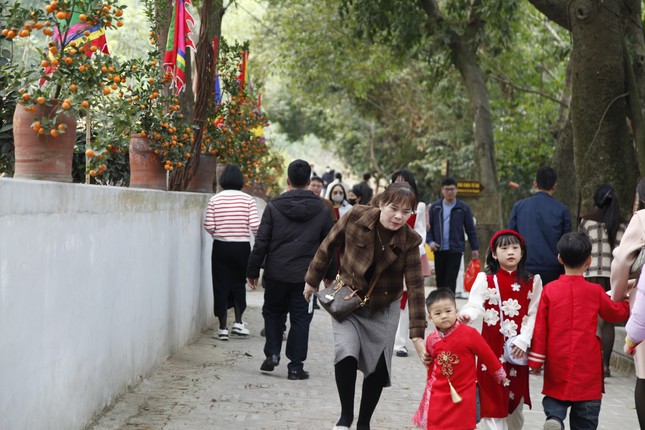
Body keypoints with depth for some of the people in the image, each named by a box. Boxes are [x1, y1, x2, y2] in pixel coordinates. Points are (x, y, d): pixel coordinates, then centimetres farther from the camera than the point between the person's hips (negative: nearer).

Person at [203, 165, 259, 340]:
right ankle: (238, 323, 11)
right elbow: (255, 226, -9)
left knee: (221, 286, 5)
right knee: (239, 284, 17)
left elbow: (209, 226, -6)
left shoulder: (214, 200, -4)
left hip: (220, 247, 0)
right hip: (242, 247, 0)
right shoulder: (248, 200, -4)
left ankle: (223, 328, 5)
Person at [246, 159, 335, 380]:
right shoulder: (322, 210, 0)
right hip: (306, 276, 0)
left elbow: (261, 243, -4)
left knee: (273, 312, 19)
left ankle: (272, 353, 8)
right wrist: (329, 275, 17)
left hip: (276, 273, 0)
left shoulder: (273, 207, -4)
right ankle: (296, 366, 6)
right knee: (300, 319, 7)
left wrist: (252, 271, 5)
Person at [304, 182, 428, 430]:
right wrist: (312, 280, 6)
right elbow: (329, 245, -3)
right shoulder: (356, 217, -19)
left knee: (378, 366, 2)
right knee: (346, 353, -21)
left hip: (383, 307, 1)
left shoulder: (409, 241, -18)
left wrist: (417, 334, -23)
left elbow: (415, 287, -19)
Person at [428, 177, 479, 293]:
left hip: (456, 250, -3)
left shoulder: (463, 208, 2)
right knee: (440, 280, 11)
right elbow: (429, 227, 9)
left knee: (450, 281, -8)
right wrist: (431, 241, -8)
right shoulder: (435, 207, 6)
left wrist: (475, 248, 2)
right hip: (439, 249, 3)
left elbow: (470, 229, 5)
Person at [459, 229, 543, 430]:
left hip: (518, 348, 2)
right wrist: (466, 314, -36)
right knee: (492, 398, -5)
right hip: (492, 347, -2)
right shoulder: (485, 280, 0)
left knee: (516, 399, 11)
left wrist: (523, 340, -11)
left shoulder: (532, 282, 5)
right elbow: (475, 305, -13)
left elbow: (534, 314, 0)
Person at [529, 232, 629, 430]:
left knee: (555, 403, 16)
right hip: (587, 369, -1)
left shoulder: (549, 290, -4)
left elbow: (540, 327, -2)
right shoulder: (595, 291, -5)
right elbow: (617, 313, 11)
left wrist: (536, 360, 6)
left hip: (557, 367, 1)